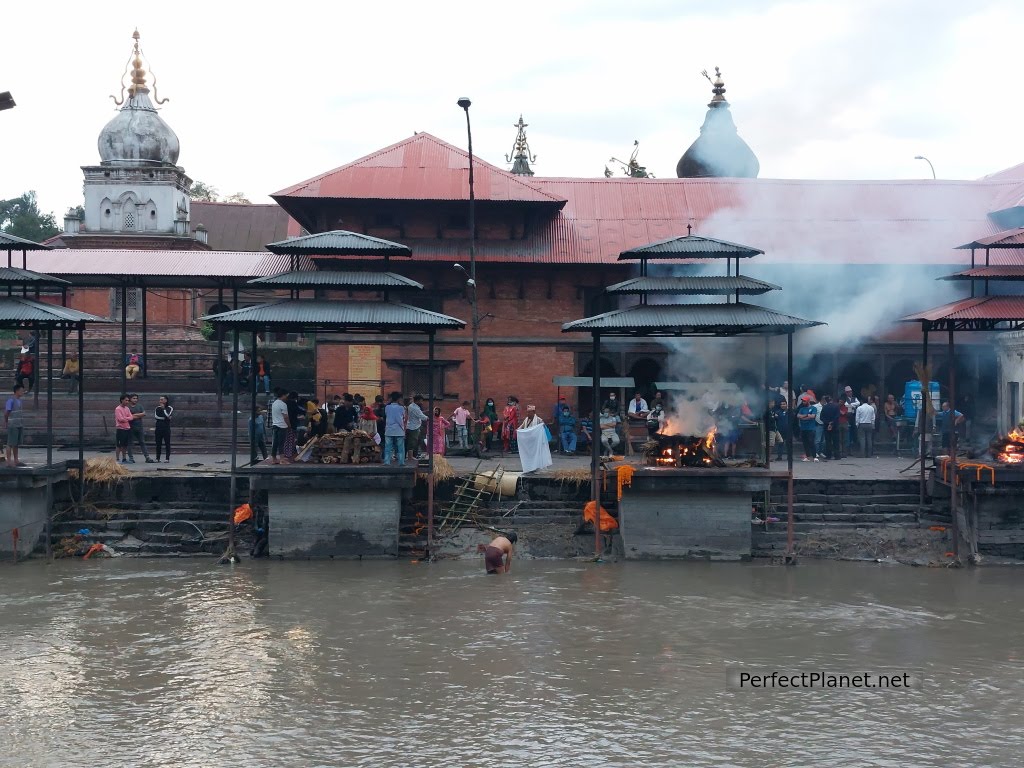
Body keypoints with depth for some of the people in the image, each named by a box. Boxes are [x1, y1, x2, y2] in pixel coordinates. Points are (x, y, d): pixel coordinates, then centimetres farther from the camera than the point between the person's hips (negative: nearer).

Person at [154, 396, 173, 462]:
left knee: (167, 443, -3)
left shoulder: (170, 408, 2)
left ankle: (168, 458, -1)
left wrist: (163, 408, -5)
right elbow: (155, 416, -2)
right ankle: (158, 458, 8)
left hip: (166, 428, -3)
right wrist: (163, 418, -8)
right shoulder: (158, 408, 11)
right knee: (158, 444, 3)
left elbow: (167, 415, -14)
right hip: (159, 427, 3)